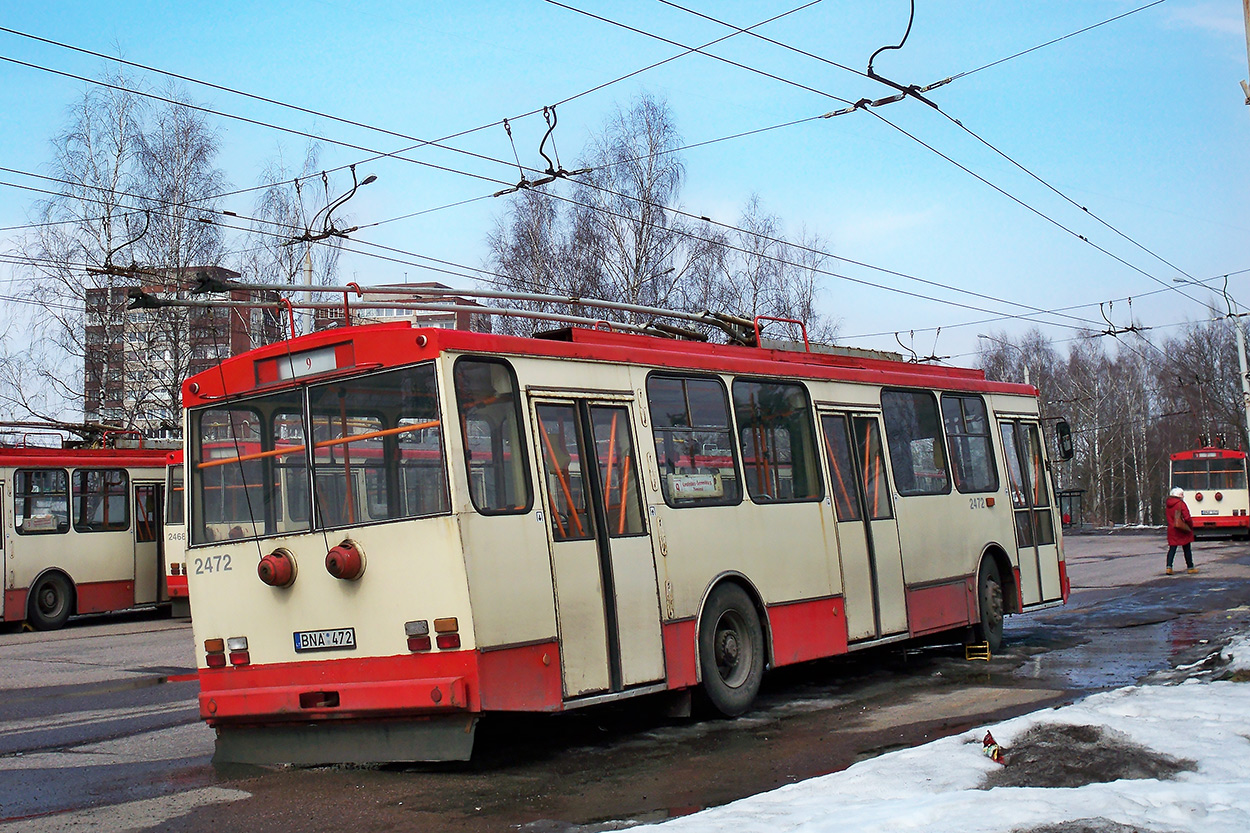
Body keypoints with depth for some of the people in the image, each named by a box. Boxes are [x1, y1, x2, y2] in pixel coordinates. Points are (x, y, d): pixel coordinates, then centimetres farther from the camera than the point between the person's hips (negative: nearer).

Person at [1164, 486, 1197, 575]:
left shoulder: (1168, 505, 6)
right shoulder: (1181, 504, -14)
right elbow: (1187, 518, -16)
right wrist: (1191, 526, 0)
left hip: (1171, 530, 5)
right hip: (1182, 531, -5)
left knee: (1172, 549, 4)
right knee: (1187, 549, 7)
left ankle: (1169, 567, -9)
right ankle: (1190, 567, 14)